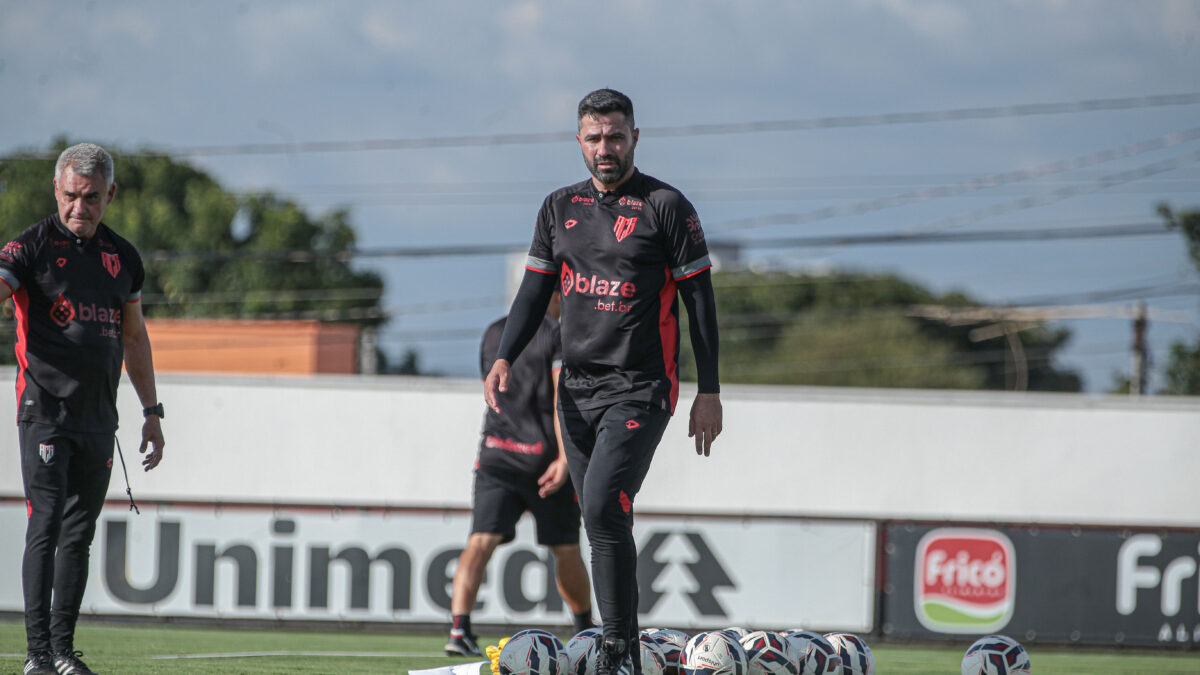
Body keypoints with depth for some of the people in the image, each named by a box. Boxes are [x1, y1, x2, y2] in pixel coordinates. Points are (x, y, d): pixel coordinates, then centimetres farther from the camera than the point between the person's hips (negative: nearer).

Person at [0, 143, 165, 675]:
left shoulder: (122, 258, 12)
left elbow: (134, 338, 22)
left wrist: (152, 412, 21)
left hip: (98, 419, 5)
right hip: (45, 412, -5)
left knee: (79, 536, 7)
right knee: (46, 526, -13)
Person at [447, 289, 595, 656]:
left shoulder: (493, 334, 14)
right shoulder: (560, 335, -5)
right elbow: (563, 398, -16)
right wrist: (565, 457, -21)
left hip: (496, 451, 3)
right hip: (543, 455, -3)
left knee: (481, 542, -8)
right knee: (566, 550, 13)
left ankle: (459, 629, -26)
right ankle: (586, 631, 28)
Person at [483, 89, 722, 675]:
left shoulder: (666, 207, -3)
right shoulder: (561, 208, 12)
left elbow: (699, 298, -2)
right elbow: (535, 290, 16)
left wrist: (710, 392, -5)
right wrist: (505, 357, -1)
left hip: (640, 390, -6)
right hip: (578, 386, 6)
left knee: (603, 507, -20)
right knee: (601, 521, 7)